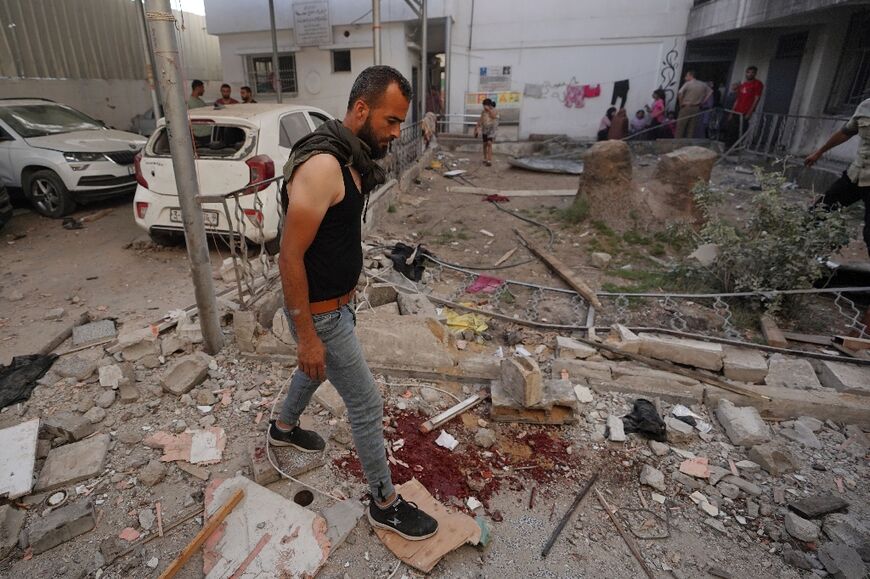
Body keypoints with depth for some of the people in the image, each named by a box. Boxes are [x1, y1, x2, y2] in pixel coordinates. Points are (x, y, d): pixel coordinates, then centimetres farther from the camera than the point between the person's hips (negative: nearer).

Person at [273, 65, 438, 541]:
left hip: (337, 302, 10)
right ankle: (386, 504, 25)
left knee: (315, 371, 32)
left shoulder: (352, 158, 4)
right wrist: (307, 335, -22)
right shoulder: (321, 166, -27)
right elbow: (290, 258, -26)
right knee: (367, 405, 3)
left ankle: (284, 427, 61)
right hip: (320, 314, -9)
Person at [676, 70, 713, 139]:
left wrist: (681, 103, -7)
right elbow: (710, 92, 17)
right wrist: (702, 101, 14)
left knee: (680, 126, -1)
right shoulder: (703, 85, 11)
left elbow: (680, 93, -19)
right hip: (697, 108, 5)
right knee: (691, 129, 7)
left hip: (686, 107, -5)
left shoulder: (688, 84, -7)